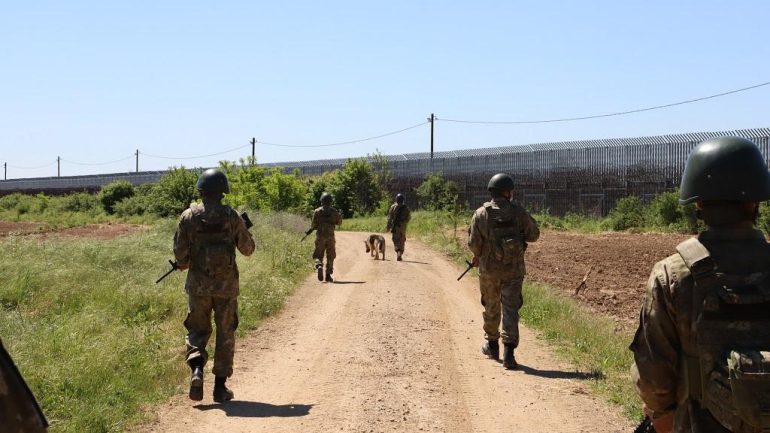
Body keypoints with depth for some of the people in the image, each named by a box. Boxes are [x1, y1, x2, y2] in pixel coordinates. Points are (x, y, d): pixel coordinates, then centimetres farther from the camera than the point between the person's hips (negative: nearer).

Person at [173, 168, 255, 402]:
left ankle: (196, 370, -10)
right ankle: (220, 387, 12)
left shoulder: (188, 217, -5)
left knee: (198, 330, 15)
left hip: (198, 284, 1)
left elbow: (180, 253, -3)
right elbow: (248, 249, 5)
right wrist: (244, 231, 25)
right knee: (225, 334, 11)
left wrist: (185, 265, 18)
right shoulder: (232, 217, -6)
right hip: (226, 285, 0)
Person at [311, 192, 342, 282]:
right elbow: (339, 222, 10)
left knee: (318, 255, 8)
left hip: (320, 236, 0)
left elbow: (313, 226, -4)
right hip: (330, 236, 0)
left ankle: (319, 266, -22)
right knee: (330, 257, 9)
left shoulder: (317, 211, -3)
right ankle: (328, 275, 7)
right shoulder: (334, 211, -1)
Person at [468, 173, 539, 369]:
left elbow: (473, 243, -10)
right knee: (510, 309, -1)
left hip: (489, 269, 1)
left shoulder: (481, 213, -8)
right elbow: (534, 235, 4)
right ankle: (508, 351, -12)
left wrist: (477, 255, 10)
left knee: (491, 307, 18)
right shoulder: (518, 212, -6)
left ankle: (492, 345, 34)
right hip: (513, 270, -1)